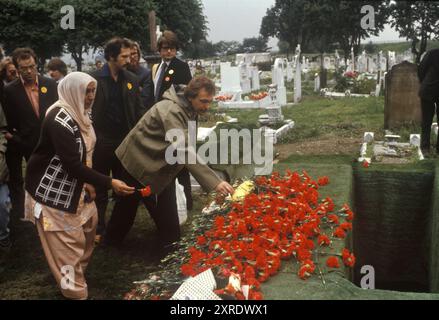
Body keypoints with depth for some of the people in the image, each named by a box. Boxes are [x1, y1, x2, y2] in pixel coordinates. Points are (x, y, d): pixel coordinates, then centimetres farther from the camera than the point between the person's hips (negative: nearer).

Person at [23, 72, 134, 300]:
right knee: (67, 242, -1)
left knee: (89, 223, 17)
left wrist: (88, 182, -2)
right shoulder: (60, 120, -26)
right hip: (52, 190, -9)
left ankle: (79, 270, 38)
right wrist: (109, 183, -31)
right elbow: (73, 164, -31)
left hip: (73, 185, 9)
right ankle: (75, 291, 14)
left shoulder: (79, 114, 4)